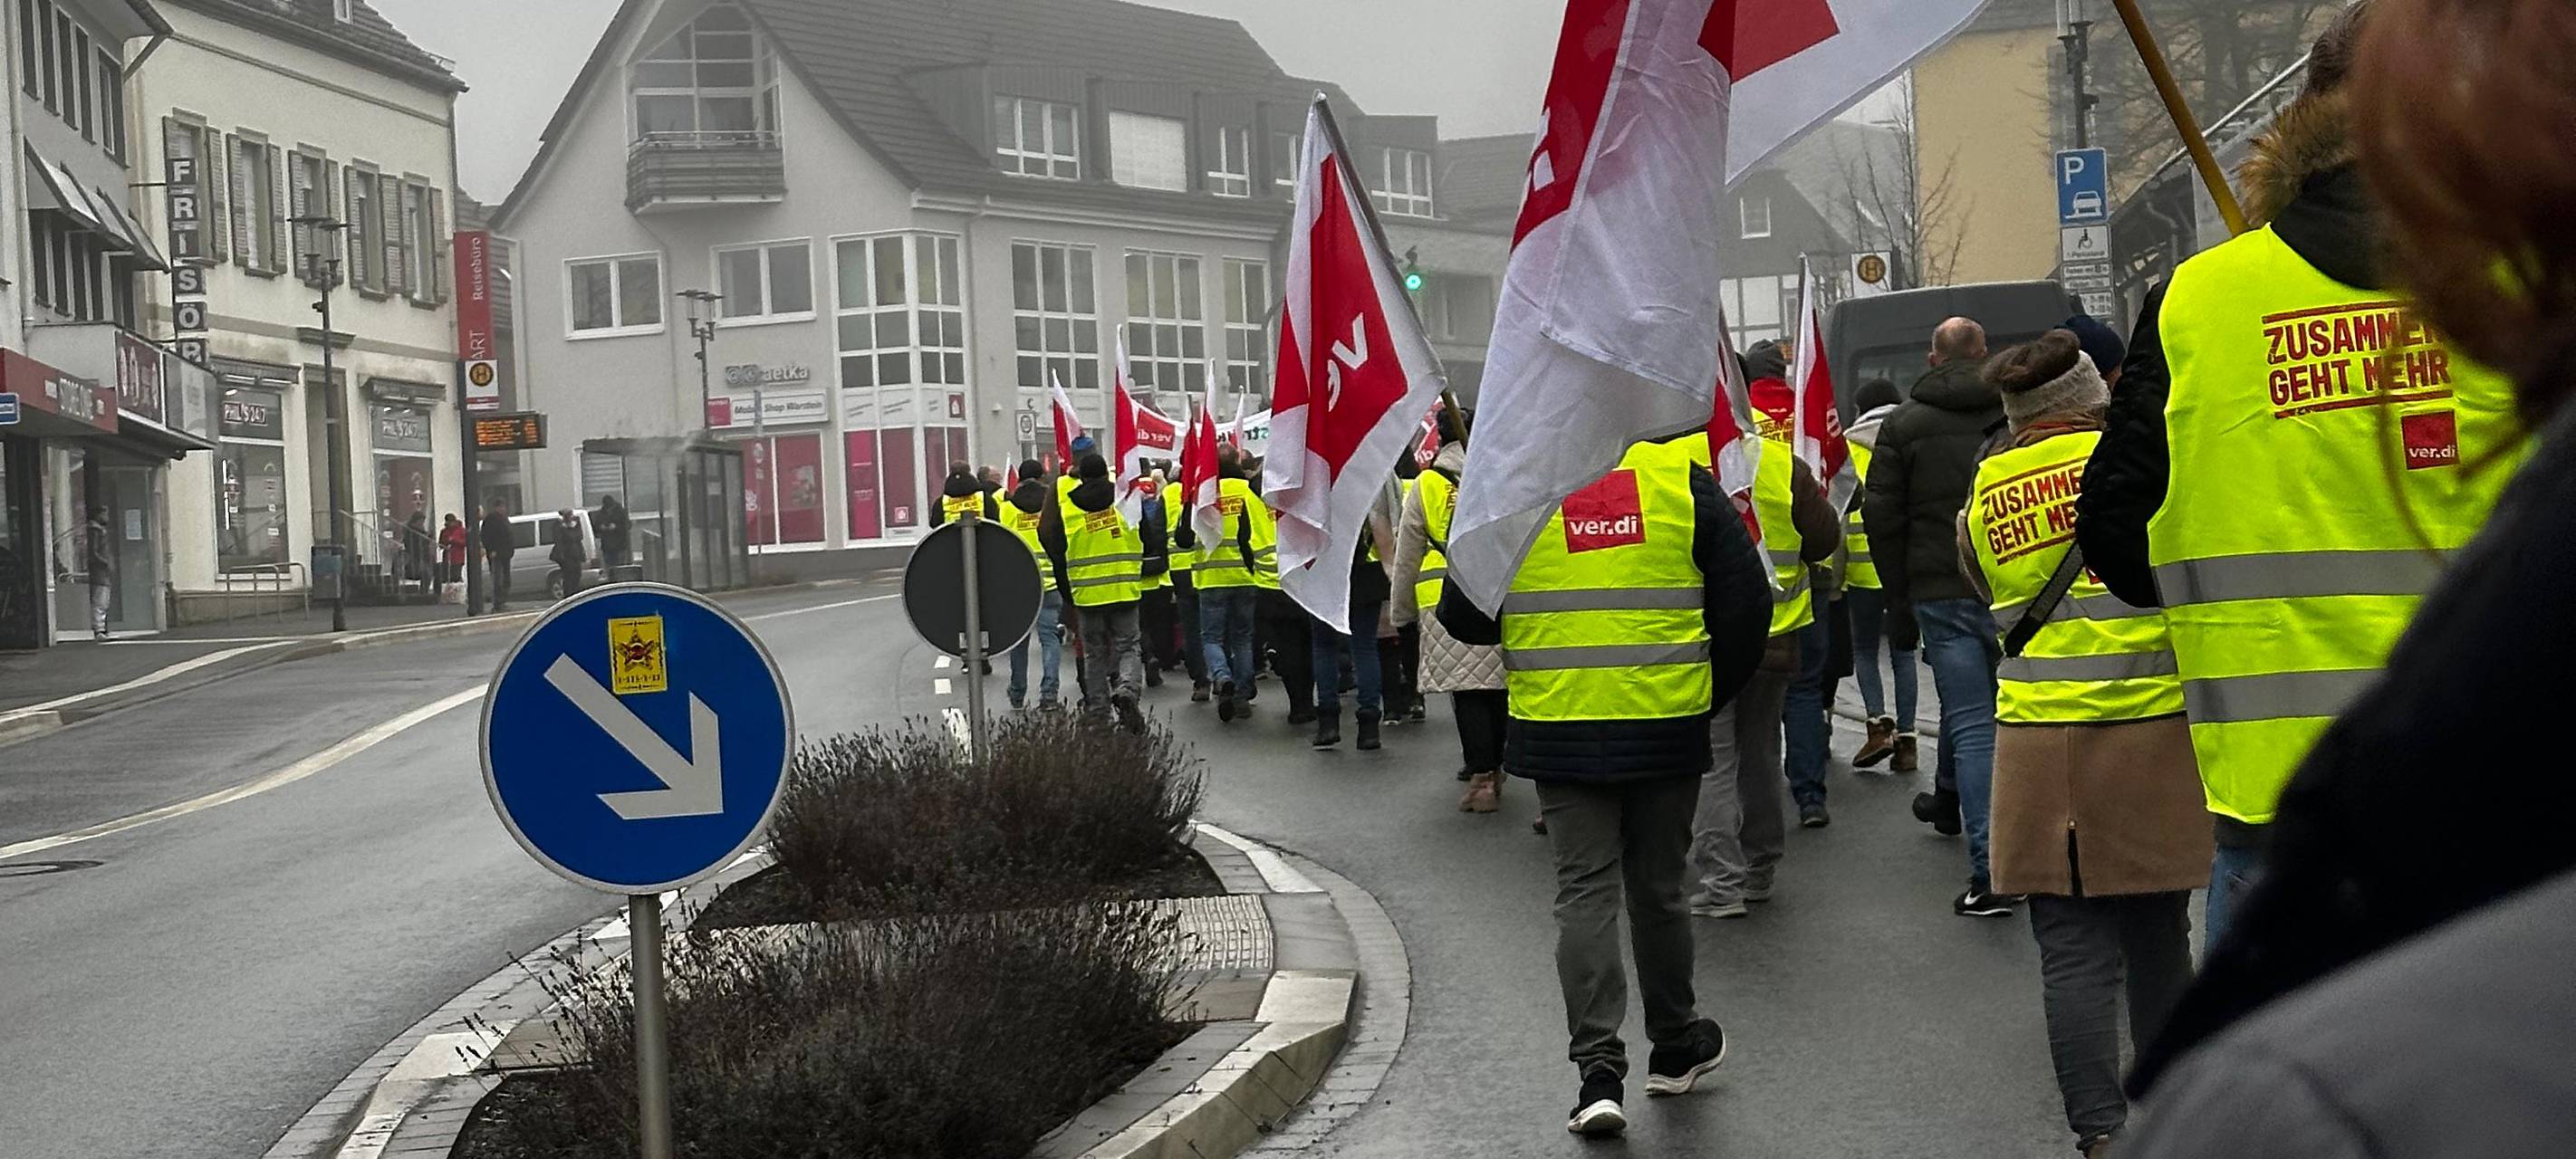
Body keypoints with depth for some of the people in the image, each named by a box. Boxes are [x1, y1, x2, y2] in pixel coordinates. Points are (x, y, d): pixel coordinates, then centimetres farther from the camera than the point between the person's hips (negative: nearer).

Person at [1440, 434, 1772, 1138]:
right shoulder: (1682, 478, -2)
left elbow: (1462, 617, 2)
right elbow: (1746, 600, 0)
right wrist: (1711, 694, 13)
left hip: (1558, 731, -1)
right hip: (1668, 729, 1)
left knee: (1584, 893, 4)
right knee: (1658, 888, 15)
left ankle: (1598, 1070, -3)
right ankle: (1676, 1047, 31)